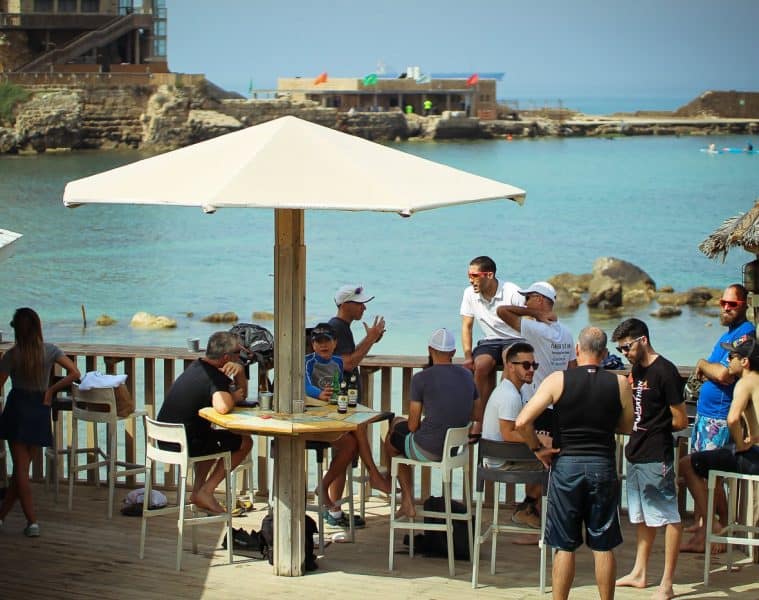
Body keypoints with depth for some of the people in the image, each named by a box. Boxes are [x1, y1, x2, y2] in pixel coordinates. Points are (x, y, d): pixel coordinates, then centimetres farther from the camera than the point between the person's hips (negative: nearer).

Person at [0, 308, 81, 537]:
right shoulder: (50, 350, -2)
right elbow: (74, 373, -7)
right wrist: (51, 390, 0)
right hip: (41, 409, 3)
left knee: (21, 468, 1)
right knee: (22, 467, 13)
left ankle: (32, 522, -6)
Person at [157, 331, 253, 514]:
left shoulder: (197, 366, 14)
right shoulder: (217, 377, -16)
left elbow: (242, 394, 18)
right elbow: (221, 407, -38)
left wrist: (240, 372, -3)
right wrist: (233, 397, -15)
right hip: (184, 445, -9)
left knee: (214, 437, 35)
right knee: (244, 442, 4)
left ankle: (197, 491, 25)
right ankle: (206, 492, 3)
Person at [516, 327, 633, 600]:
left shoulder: (557, 380, -6)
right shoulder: (620, 384, -2)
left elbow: (522, 421, -14)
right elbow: (627, 426, 12)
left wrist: (538, 449, 0)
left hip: (566, 464, -1)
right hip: (603, 465, 1)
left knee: (564, 546, 6)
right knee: (603, 546, 8)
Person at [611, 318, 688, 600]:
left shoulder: (664, 372, -14)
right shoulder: (636, 370, 12)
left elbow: (680, 420, -13)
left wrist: (653, 428, -2)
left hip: (657, 457, -9)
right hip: (637, 454, 9)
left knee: (668, 517, -4)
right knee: (642, 517, 18)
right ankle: (639, 573, 29)